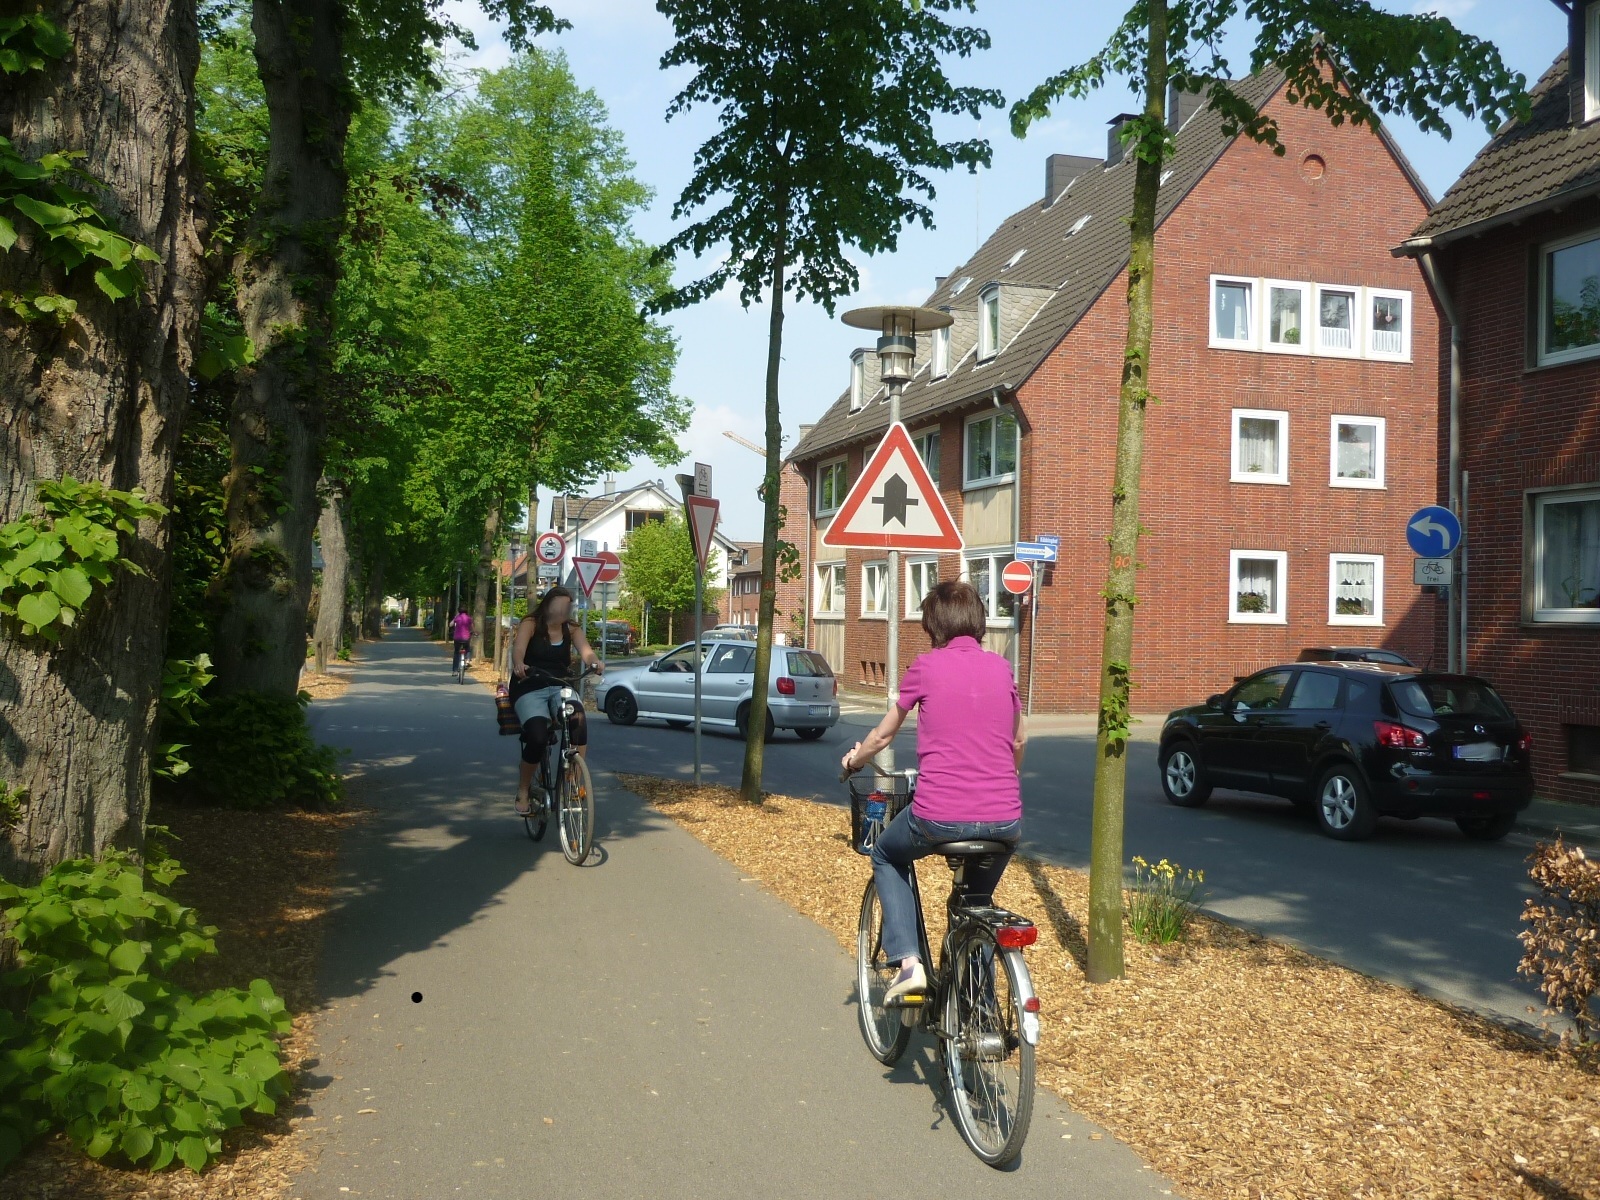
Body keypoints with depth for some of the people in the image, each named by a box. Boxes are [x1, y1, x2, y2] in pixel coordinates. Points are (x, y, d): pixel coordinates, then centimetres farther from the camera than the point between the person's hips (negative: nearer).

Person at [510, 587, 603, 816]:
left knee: (579, 718, -32)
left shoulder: (571, 628, 9)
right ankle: (523, 790, -2)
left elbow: (585, 651, -8)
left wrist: (595, 662, -33)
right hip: (530, 689, -3)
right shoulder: (530, 624, -1)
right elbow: (518, 648, -20)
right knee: (538, 737, -28)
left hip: (561, 687, 3)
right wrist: (518, 665, -44)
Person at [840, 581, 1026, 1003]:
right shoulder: (1001, 667, 10)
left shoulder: (926, 666, 1)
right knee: (978, 897, 30)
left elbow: (884, 734, 12)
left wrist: (854, 759, 33)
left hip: (939, 818, -3)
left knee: (886, 857, 27)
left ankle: (908, 962, 12)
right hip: (1005, 821, 4)